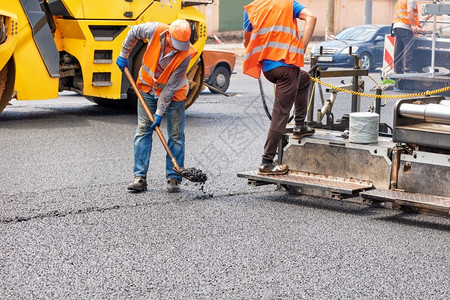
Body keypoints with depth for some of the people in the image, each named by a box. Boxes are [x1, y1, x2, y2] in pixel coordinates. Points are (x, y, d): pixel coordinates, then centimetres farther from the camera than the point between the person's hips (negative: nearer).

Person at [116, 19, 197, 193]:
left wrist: (160, 113, -23)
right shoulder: (155, 30, -23)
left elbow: (171, 86, -25)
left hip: (173, 93, -2)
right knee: (143, 130, -1)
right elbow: (134, 32, 1)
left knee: (176, 135, -3)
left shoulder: (185, 55, -28)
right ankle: (140, 177, 1)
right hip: (148, 87, 2)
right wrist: (124, 55, 7)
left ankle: (173, 178, 6)